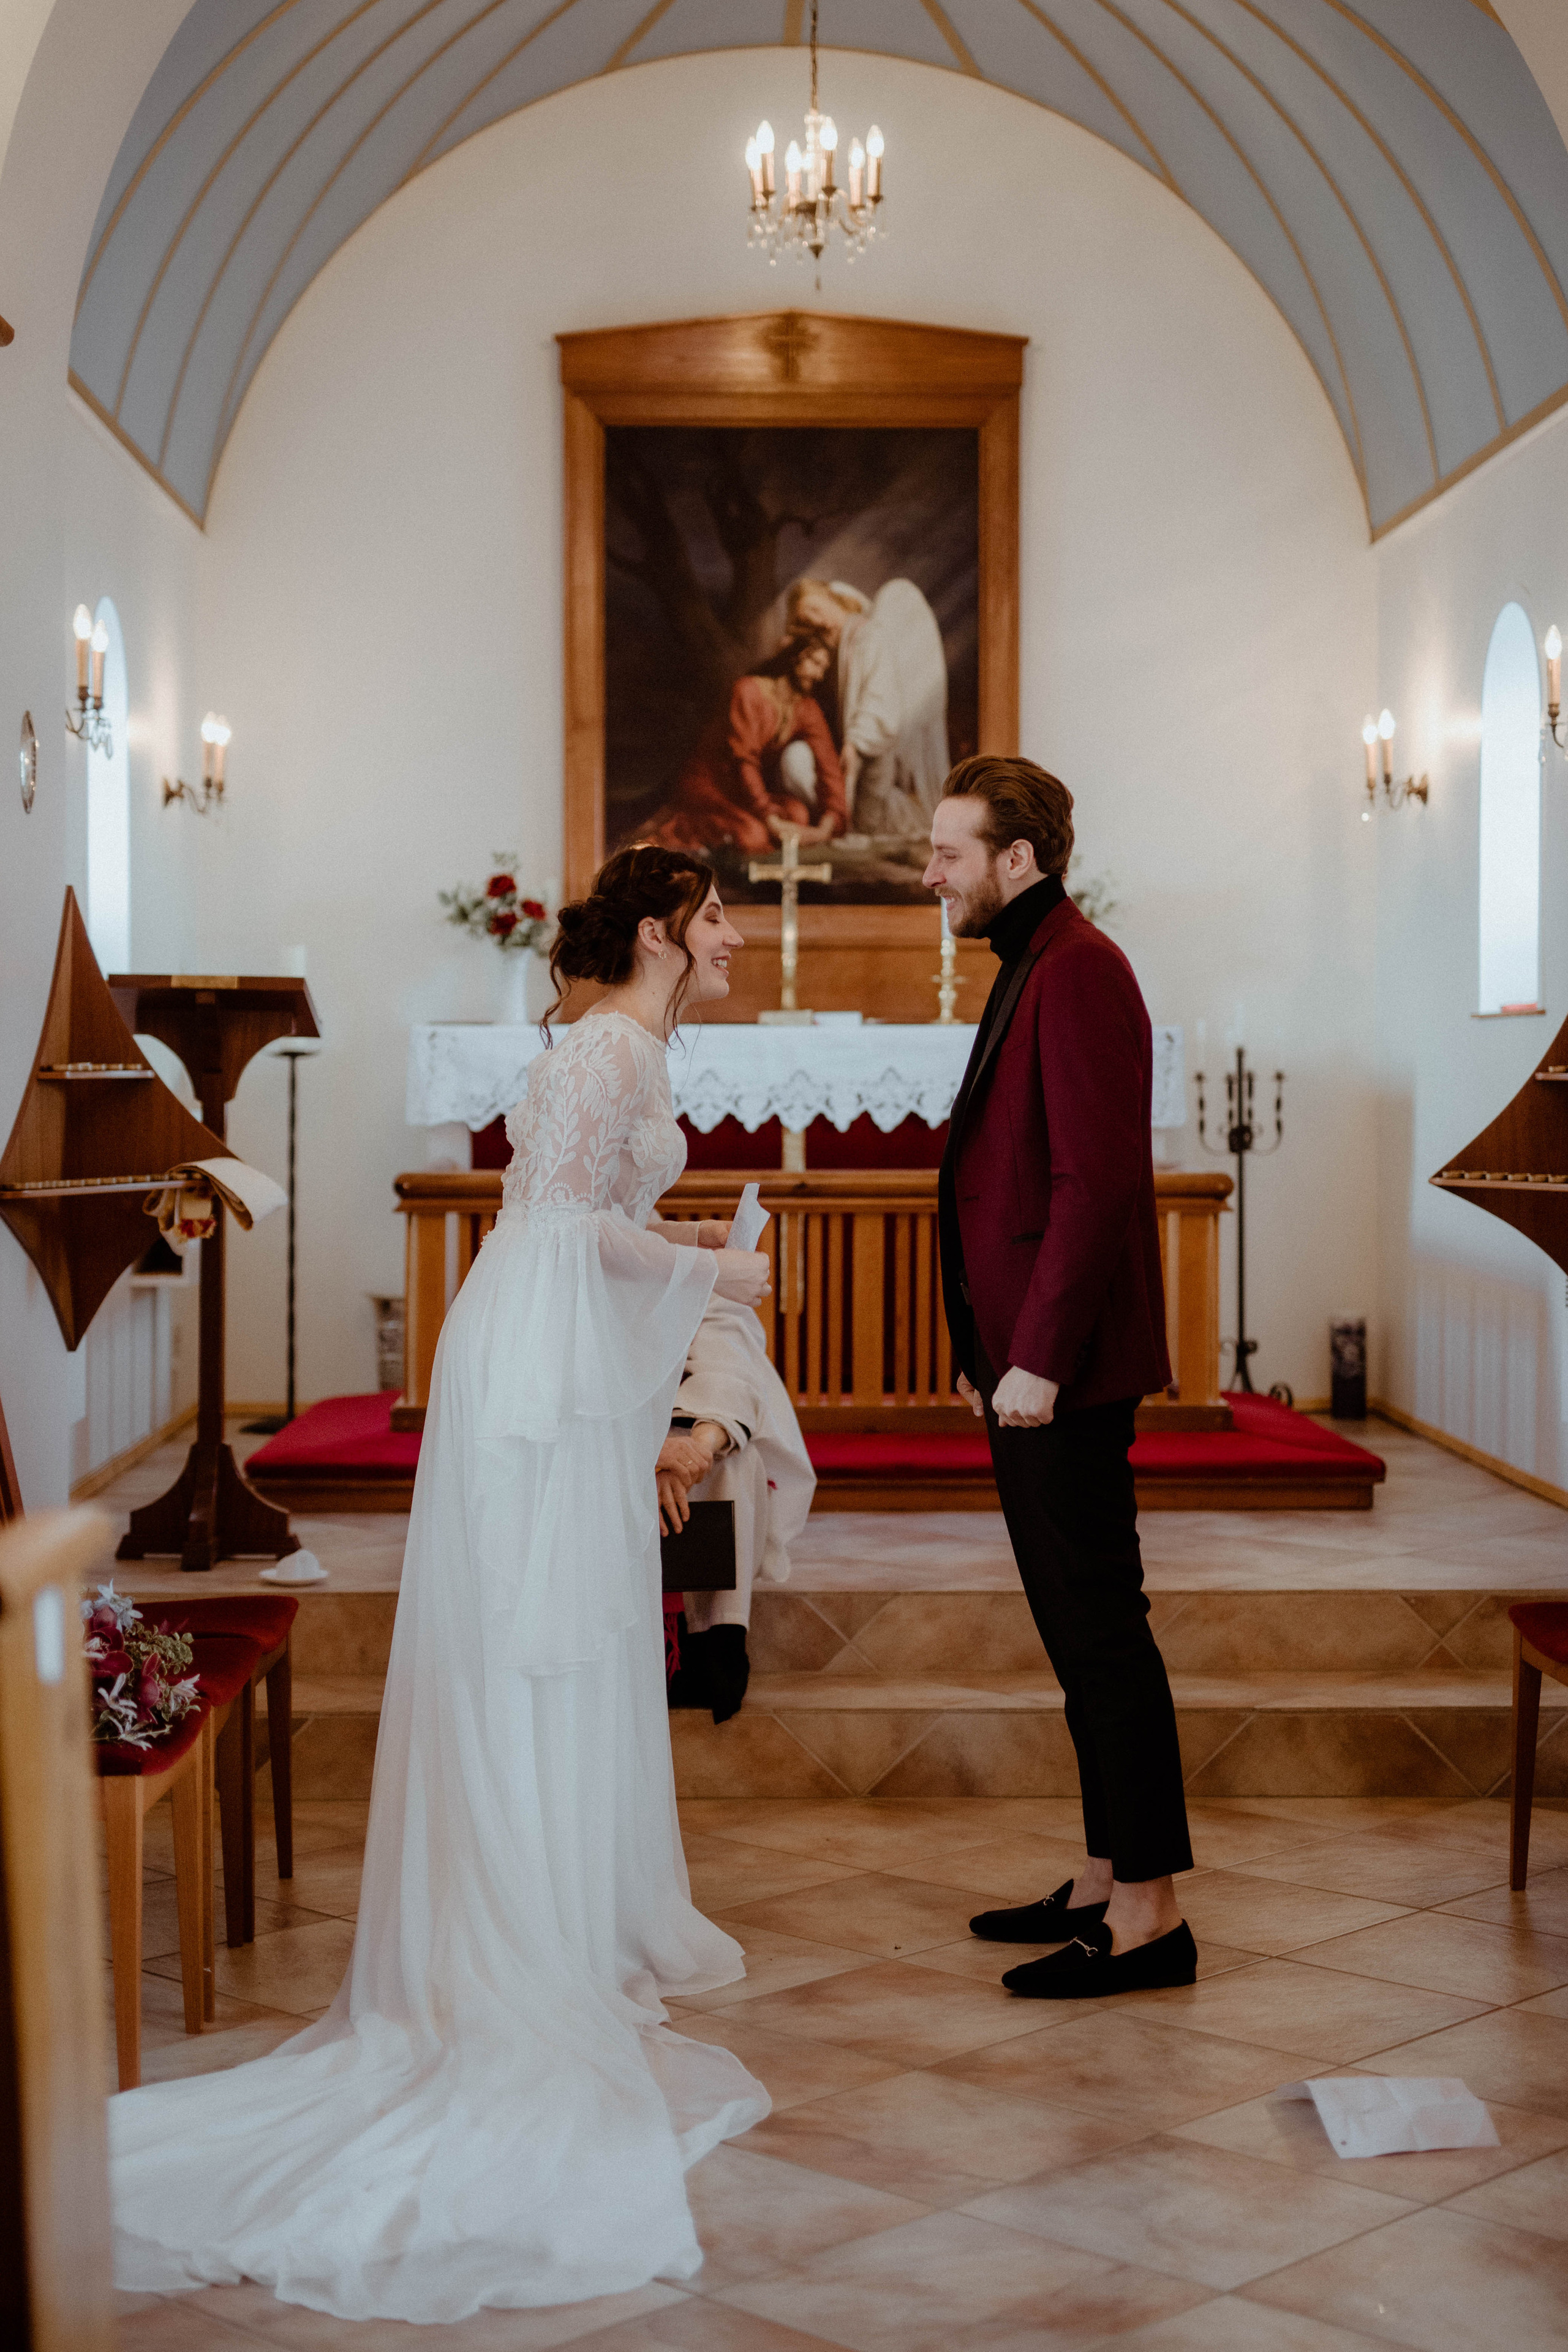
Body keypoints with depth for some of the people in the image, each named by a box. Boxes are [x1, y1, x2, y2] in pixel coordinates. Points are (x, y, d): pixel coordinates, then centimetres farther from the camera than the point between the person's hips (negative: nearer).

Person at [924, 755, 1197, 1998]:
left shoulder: (1078, 971, -14)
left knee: (1102, 1630, -5)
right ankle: (1107, 1881, 24)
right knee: (1080, 1629, 15)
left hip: (1068, 1372, -10)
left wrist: (1038, 1359, -22)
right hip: (1032, 1367, 10)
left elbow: (1094, 1181, -22)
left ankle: (1150, 1918, 4)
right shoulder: (1033, 969, 18)